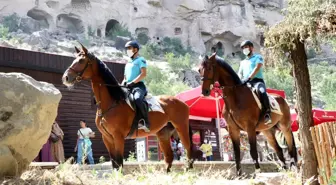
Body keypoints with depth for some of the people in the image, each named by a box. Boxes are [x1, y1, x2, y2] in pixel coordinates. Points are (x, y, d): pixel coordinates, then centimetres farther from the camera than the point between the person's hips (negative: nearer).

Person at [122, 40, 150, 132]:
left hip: (138, 86, -9)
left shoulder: (140, 60, 5)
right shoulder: (128, 64, 28)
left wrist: (132, 82, -17)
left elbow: (143, 74, -9)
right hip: (128, 87, 9)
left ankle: (145, 122, -39)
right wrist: (122, 85, 9)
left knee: (138, 99, -39)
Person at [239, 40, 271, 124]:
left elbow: (257, 68, -7)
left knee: (262, 92, -38)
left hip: (257, 81, -6)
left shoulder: (258, 57, 12)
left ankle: (267, 114, -42)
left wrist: (249, 78, -24)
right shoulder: (243, 62, 30)